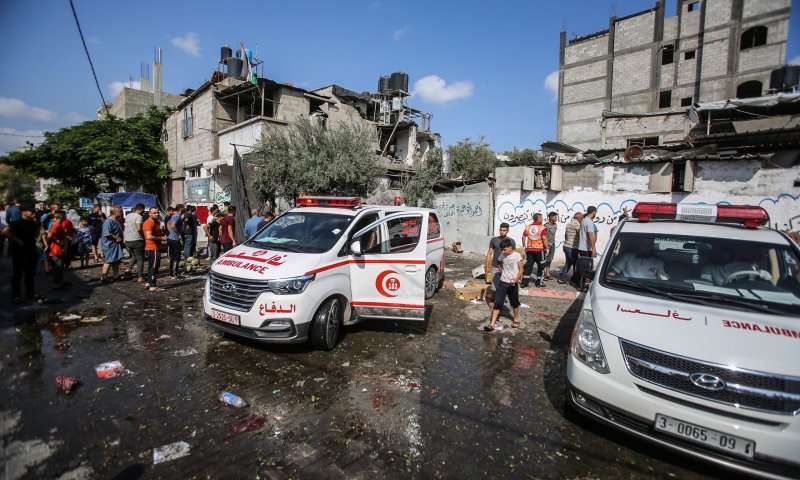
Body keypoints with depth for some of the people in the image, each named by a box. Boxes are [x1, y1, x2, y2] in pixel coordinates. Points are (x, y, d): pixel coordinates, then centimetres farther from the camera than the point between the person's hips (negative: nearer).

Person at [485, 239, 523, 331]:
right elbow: (498, 263, 24)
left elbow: (521, 269, -10)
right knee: (497, 302, -5)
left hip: (513, 283, -3)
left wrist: (516, 279, -24)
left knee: (514, 302, 14)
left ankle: (516, 319, 38)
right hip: (503, 282, 3)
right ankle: (492, 324, -6)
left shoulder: (516, 255, -10)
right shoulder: (502, 255, 2)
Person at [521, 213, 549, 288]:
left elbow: (523, 237, 8)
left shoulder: (528, 227, 6)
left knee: (528, 266, 7)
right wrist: (546, 247, -7)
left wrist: (524, 246, 17)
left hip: (529, 250, 4)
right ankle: (539, 282, 19)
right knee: (541, 266, 13)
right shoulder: (542, 228, -9)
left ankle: (524, 283, 3)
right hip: (539, 250, -4)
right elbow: (544, 238, -18)